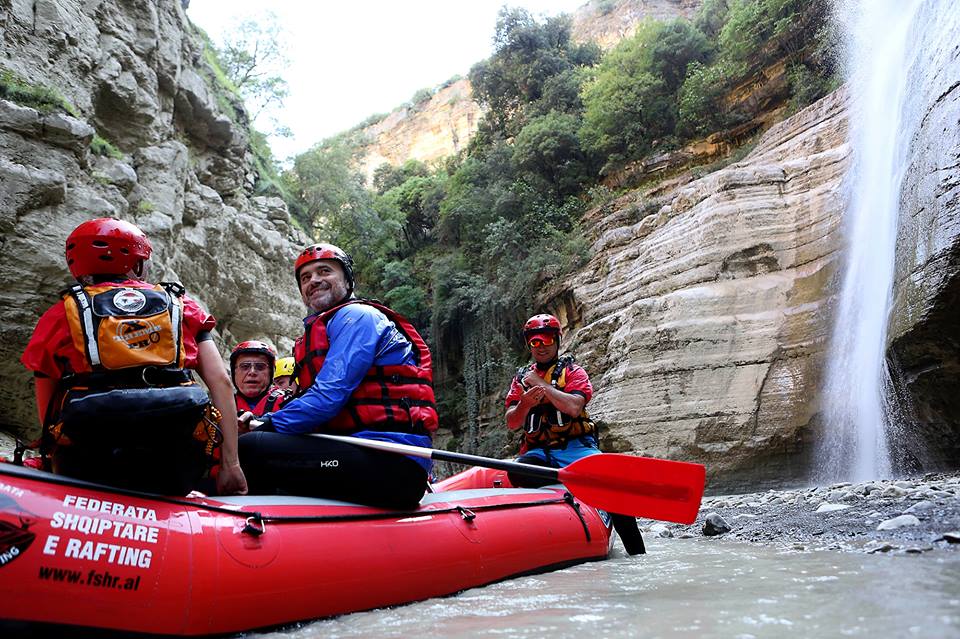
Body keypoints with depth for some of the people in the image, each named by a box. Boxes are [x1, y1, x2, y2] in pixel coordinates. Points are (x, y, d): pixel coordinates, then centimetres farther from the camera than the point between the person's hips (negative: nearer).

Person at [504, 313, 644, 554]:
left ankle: (636, 552, -19)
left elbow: (573, 407, -13)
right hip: (539, 452, 2)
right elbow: (511, 423, 8)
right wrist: (525, 404, -13)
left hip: (575, 446, -2)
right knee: (516, 473, -33)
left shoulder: (573, 371, 8)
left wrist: (541, 384, -8)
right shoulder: (521, 378, 18)